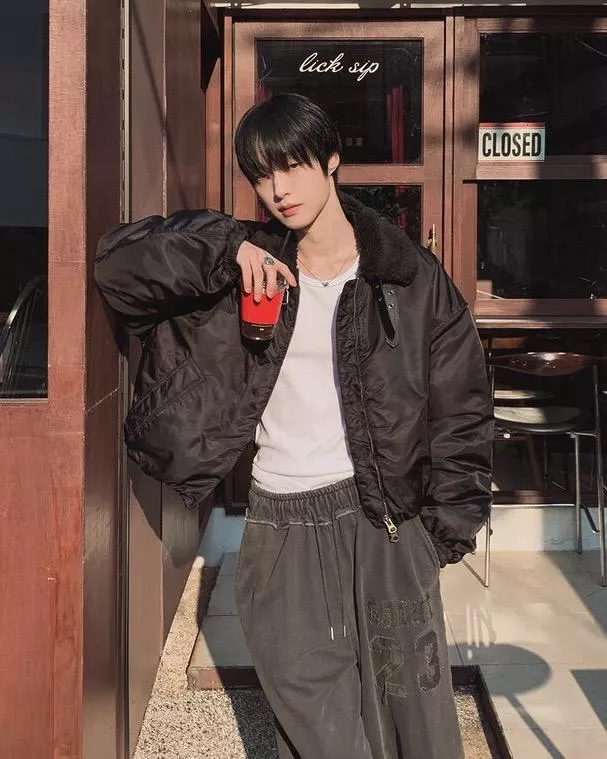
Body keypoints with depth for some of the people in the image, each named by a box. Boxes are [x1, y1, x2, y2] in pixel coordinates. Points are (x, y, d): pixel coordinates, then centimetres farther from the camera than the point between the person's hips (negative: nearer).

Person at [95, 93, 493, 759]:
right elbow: (116, 259, -1)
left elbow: (460, 409, 2)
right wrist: (229, 248, -14)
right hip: (280, 528, 2)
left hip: (384, 518, -1)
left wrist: (447, 529, -2)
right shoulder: (252, 262, 4)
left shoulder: (410, 276, -2)